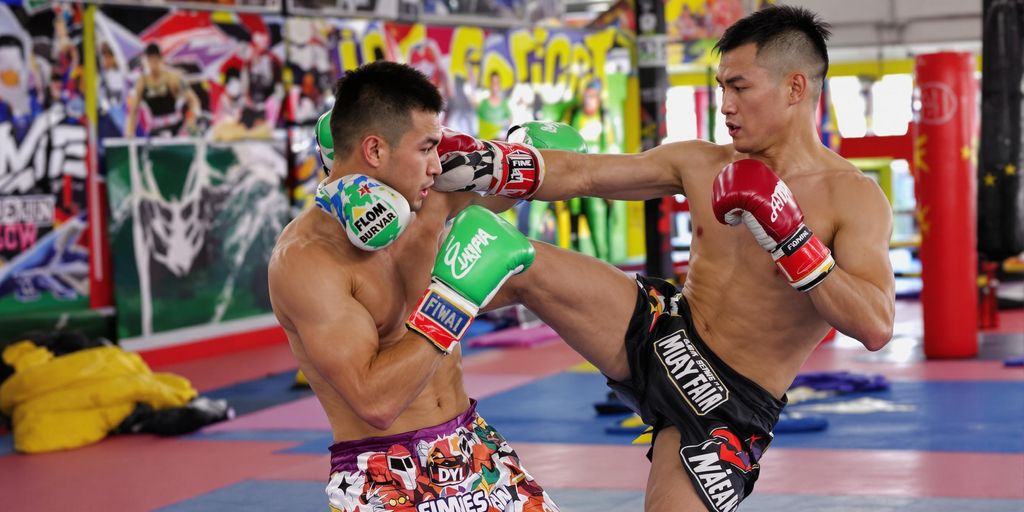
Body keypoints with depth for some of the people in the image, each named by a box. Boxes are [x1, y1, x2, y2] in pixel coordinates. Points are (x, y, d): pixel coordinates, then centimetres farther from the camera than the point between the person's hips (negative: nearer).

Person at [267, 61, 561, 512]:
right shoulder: (306, 260, -19)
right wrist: (455, 295, -26)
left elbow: (507, 186, 26)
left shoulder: (430, 202, 3)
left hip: (475, 446, 7)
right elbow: (376, 401, -27)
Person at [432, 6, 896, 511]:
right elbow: (578, 175, 3)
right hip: (658, 331, 5)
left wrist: (789, 239, -34)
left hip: (727, 405, -5)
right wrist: (475, 165, -8)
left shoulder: (852, 196, -15)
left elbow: (875, 327, -28)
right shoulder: (700, 163, 1)